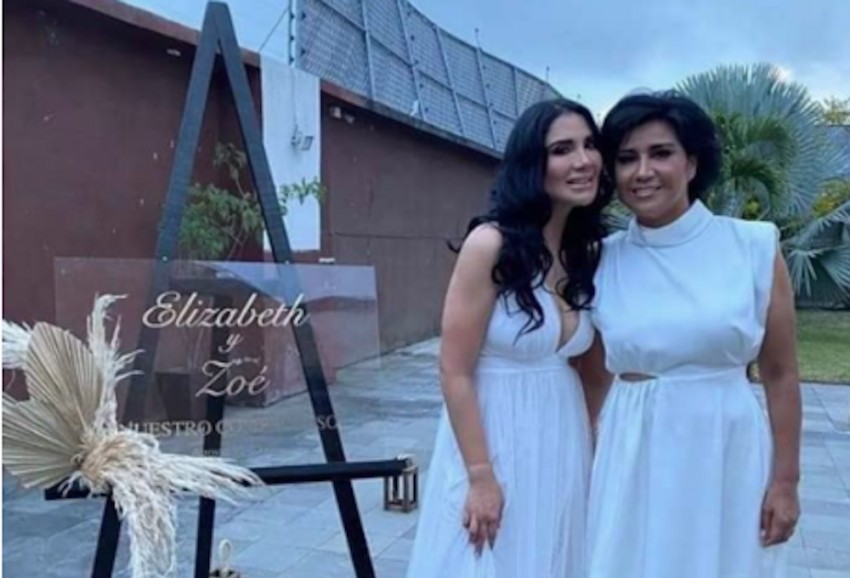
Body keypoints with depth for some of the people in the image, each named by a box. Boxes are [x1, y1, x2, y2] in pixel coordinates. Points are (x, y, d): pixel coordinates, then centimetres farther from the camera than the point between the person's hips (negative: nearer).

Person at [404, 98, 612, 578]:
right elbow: (455, 372, -16)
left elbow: (584, 359, 11)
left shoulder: (589, 252, 3)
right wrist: (481, 477, -16)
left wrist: (590, 445, 9)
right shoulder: (492, 244, -16)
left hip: (564, 445, 6)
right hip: (494, 439, -6)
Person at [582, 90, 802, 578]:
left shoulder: (755, 247, -6)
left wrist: (785, 480, 0)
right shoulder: (602, 262, -3)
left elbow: (780, 375, -1)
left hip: (728, 456, -1)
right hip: (634, 459, 1)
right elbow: (592, 377, 7)